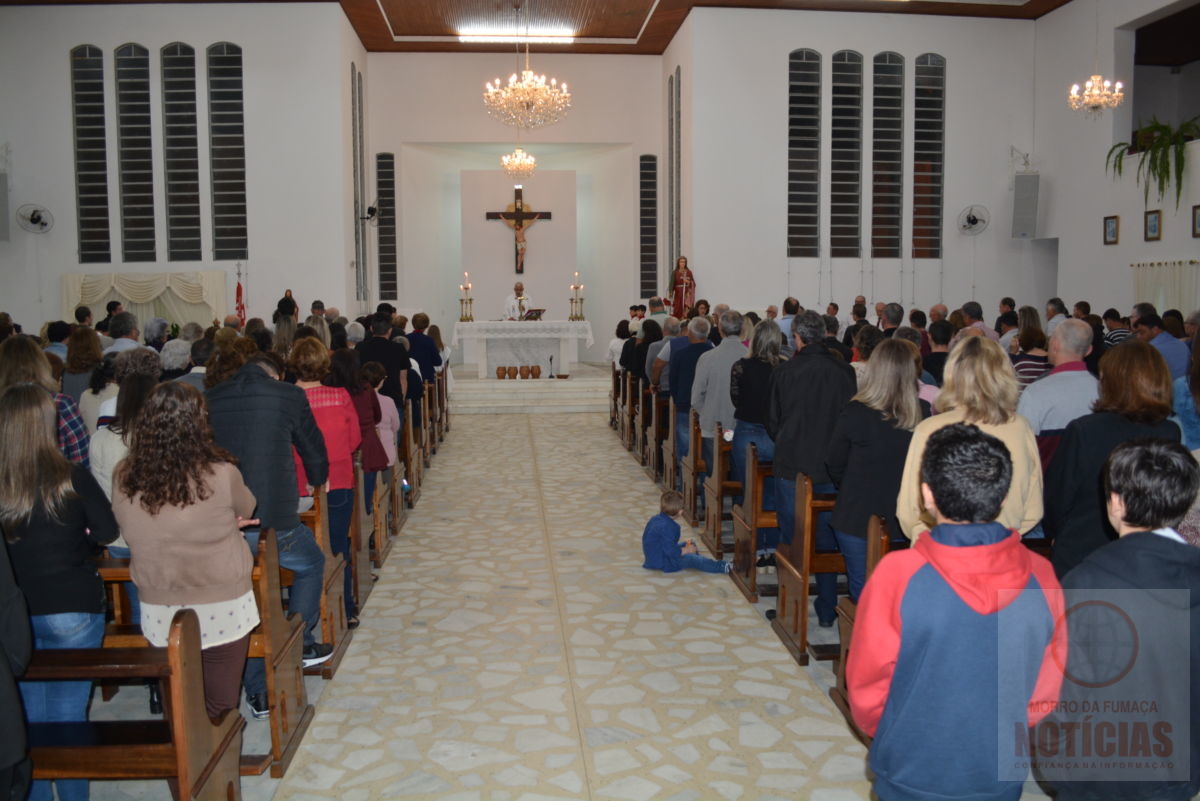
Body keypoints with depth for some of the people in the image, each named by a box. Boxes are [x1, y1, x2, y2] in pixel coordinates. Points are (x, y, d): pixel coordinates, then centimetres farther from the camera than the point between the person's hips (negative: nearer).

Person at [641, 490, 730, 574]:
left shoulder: (655, 519, 3)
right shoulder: (668, 527, -28)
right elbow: (671, 551, -31)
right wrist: (686, 550, -15)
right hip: (664, 564, -10)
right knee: (693, 560, -14)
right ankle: (722, 567, -15)